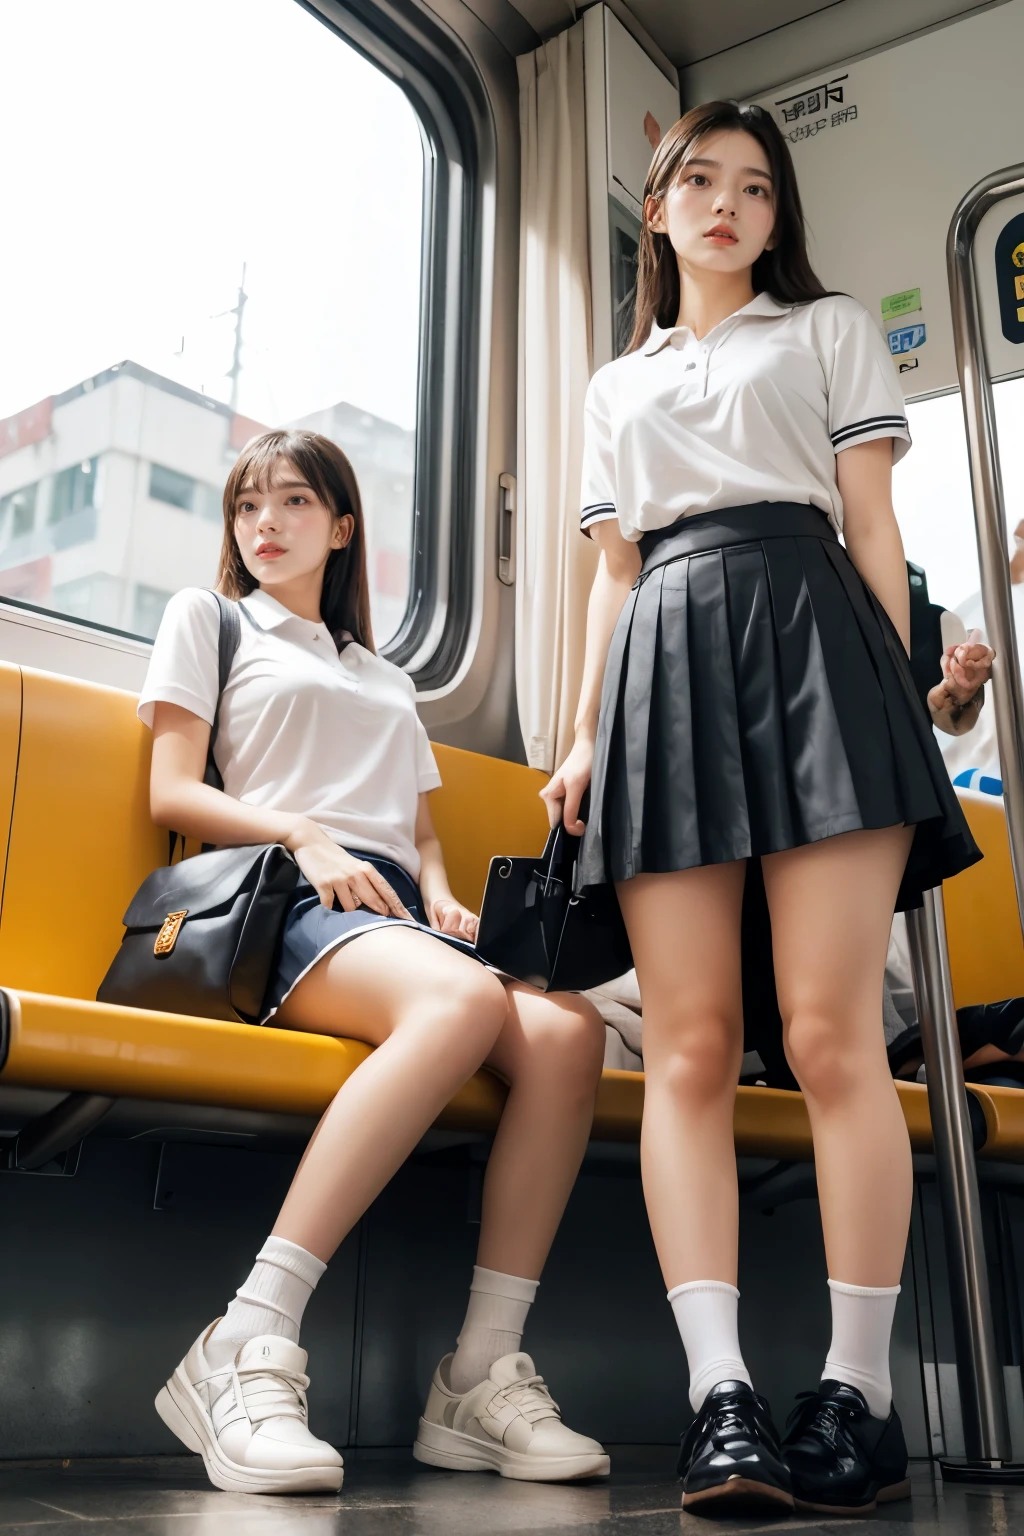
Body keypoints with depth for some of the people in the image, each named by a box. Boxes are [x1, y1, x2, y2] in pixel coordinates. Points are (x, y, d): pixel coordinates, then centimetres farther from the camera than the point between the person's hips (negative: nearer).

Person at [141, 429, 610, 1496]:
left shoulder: (387, 680, 34)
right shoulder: (205, 619, 20)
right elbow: (173, 793, 6)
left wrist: (440, 892, 2)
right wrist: (303, 832, -11)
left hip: (392, 908, 5)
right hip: (283, 898, -5)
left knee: (568, 1027, -28)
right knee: (463, 998, -39)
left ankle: (481, 1376, -29)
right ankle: (248, 1349, -40)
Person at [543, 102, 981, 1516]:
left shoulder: (830, 329, 21)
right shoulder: (615, 387, 29)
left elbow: (873, 526, 9)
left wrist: (894, 689, -4)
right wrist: (585, 735, 10)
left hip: (803, 632, -3)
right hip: (661, 665, 3)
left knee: (831, 1034, -12)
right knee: (690, 1047, -9)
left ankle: (859, 1396, -4)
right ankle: (721, 1397, -9)